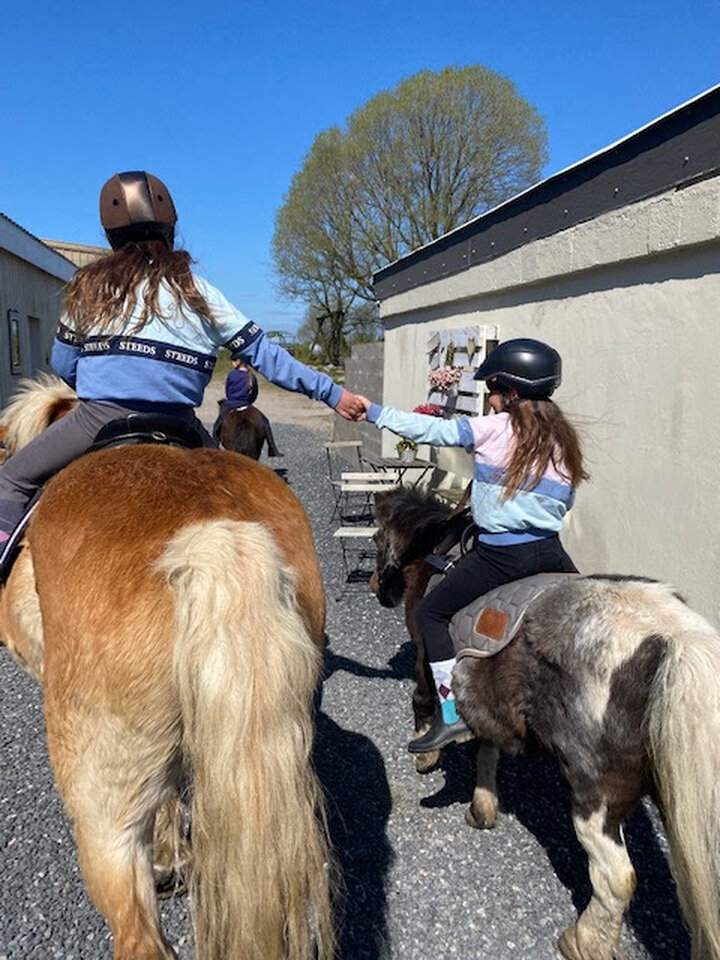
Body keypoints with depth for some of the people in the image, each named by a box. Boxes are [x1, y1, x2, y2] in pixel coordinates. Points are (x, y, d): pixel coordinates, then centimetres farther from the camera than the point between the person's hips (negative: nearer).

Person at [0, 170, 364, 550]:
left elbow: (63, 364, 10)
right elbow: (262, 354, 4)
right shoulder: (197, 291, 6)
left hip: (99, 417, 0)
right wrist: (331, 391, 9)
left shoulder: (89, 286, 7)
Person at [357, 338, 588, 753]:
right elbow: (566, 501, 14)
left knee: (432, 613, 8)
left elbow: (432, 430, -4)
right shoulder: (563, 438, 10)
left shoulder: (495, 428, -7)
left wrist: (375, 412, 4)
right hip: (550, 553, 6)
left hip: (500, 555, -5)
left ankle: (452, 714, 4)